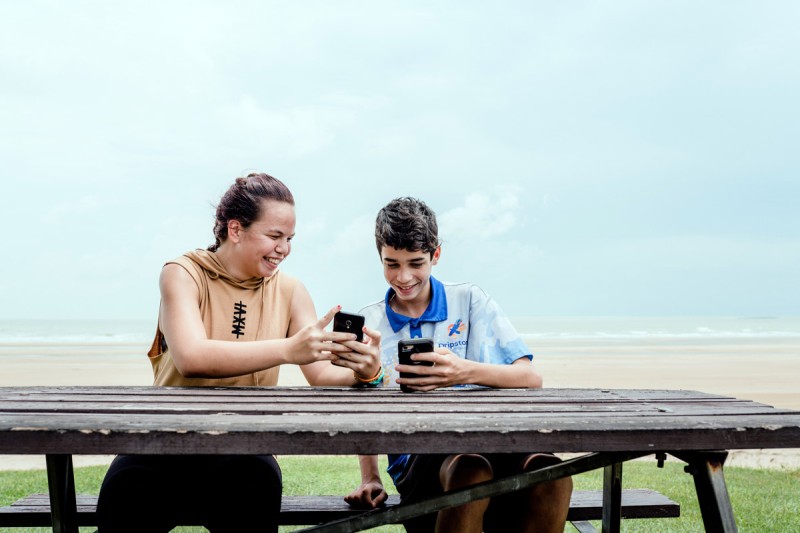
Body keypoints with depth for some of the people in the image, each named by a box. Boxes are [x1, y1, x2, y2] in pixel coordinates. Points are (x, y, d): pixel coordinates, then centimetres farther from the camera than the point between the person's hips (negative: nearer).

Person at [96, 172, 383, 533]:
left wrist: (361, 373, -27)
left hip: (242, 448, 3)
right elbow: (191, 359, -25)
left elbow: (323, 374, -4)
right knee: (127, 496, -33)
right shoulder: (183, 274, -6)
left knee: (256, 483, -32)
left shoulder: (288, 291, 5)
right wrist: (287, 349, -37)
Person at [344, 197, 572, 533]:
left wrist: (466, 372, -19)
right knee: (469, 467, -37)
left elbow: (531, 378, 0)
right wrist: (369, 480, 2)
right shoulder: (368, 324, 14)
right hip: (418, 459, -1)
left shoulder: (470, 301, 10)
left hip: (490, 438, 1)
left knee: (547, 469, -33)